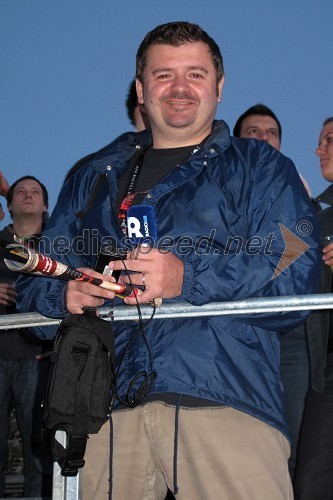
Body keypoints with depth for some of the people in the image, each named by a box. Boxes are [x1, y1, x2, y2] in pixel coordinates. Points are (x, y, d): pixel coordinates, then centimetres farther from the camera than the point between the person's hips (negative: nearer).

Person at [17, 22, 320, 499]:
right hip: (107, 406, 3)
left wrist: (188, 277, -16)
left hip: (224, 402, -2)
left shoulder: (260, 167, 12)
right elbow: (37, 275, 22)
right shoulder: (94, 178, 24)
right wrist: (65, 293, -2)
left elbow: (295, 276, -2)